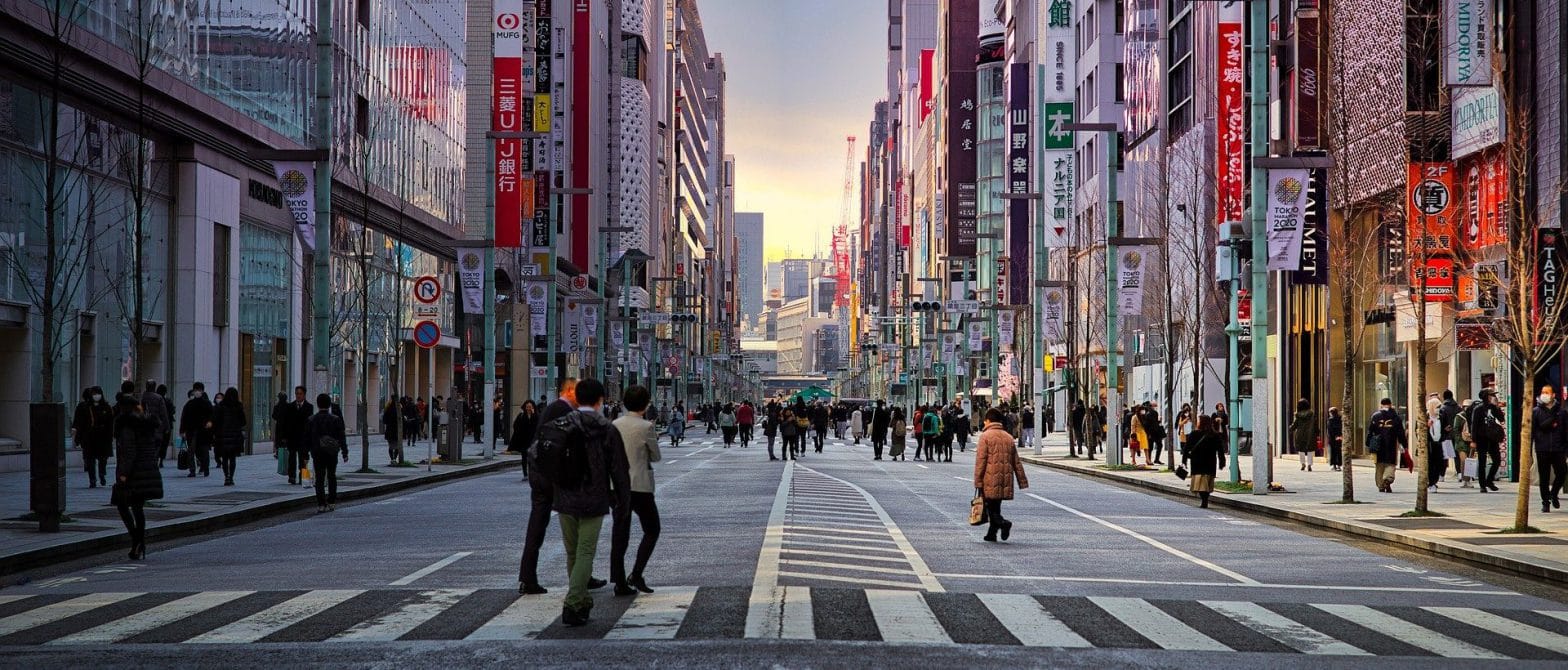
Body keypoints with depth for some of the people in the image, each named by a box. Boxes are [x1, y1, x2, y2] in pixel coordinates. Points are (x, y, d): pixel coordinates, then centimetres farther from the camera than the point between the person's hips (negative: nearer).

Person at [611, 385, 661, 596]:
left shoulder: (615, 425, 4)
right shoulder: (646, 426, -12)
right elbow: (656, 456, -1)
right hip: (640, 486, -5)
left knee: (619, 533, 8)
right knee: (651, 531, 11)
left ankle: (619, 583, 7)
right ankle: (636, 575, -2)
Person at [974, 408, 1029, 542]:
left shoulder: (985, 436, -6)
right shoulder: (1009, 437, 13)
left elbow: (980, 461, -11)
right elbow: (1016, 462, 15)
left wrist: (978, 481, -10)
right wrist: (1022, 481, 19)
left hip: (990, 482, -6)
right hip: (1005, 481, 6)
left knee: (990, 508, -2)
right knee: (996, 507, 15)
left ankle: (1003, 523, -25)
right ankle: (991, 534, 18)